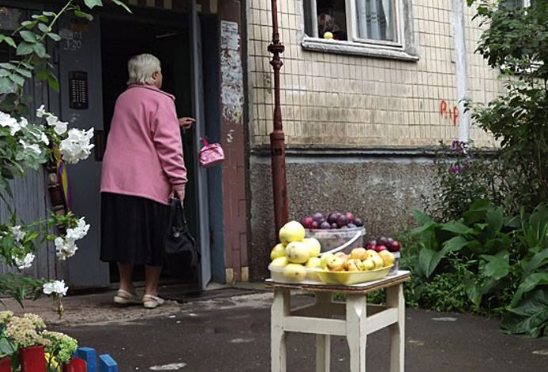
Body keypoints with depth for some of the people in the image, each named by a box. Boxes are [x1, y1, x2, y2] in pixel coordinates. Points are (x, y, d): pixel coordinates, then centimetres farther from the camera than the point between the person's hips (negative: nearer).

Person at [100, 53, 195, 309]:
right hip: (148, 181, -6)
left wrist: (174, 124, 35)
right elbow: (168, 144, -13)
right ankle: (150, 292, 9)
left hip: (115, 180, 6)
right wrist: (178, 180, -11)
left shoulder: (123, 99, 16)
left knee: (125, 233, 13)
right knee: (153, 237, 4)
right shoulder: (160, 101, -6)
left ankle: (125, 288, 17)